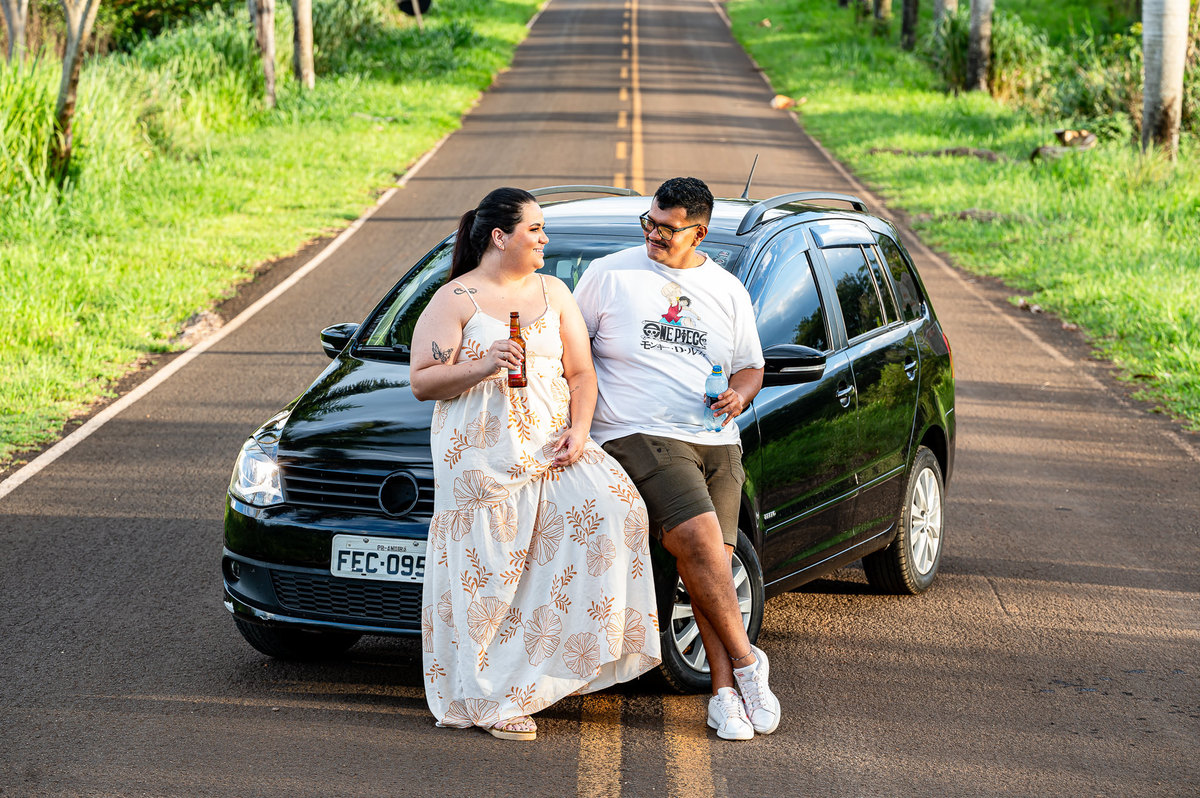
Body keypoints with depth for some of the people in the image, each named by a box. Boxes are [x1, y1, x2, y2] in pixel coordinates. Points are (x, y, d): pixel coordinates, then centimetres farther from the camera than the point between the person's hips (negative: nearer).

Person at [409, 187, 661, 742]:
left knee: (610, 509, -18)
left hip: (549, 448, 5)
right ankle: (487, 701, 6)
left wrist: (579, 430, -5)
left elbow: (581, 372, 14)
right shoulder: (455, 300, 0)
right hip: (480, 457, -4)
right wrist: (481, 367, -21)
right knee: (487, 577, -6)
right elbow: (422, 382, -5)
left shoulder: (553, 292, 16)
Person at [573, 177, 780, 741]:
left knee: (715, 556, -7)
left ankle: (724, 694, -4)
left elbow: (750, 366, 23)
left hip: (716, 441, 4)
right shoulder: (609, 275, 6)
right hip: (639, 436, -4)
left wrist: (739, 395, 0)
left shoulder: (727, 291, 15)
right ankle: (744, 661, -14)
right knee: (698, 535, -24)